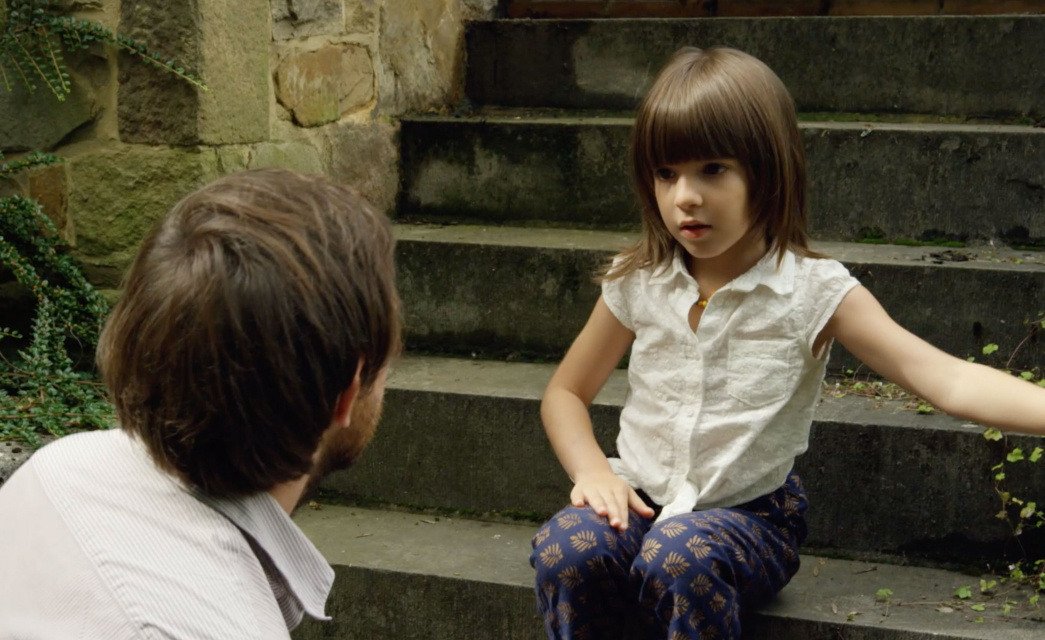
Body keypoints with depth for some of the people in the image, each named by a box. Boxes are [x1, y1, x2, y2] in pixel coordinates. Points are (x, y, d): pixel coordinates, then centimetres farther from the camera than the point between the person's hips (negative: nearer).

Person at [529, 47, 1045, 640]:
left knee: (679, 557, -35)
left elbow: (948, 379, -19)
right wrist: (592, 470, -8)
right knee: (566, 547, -29)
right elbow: (566, 394, 13)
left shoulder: (814, 291, -9)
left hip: (750, 513, -2)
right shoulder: (637, 284, 1)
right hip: (641, 502, 3)